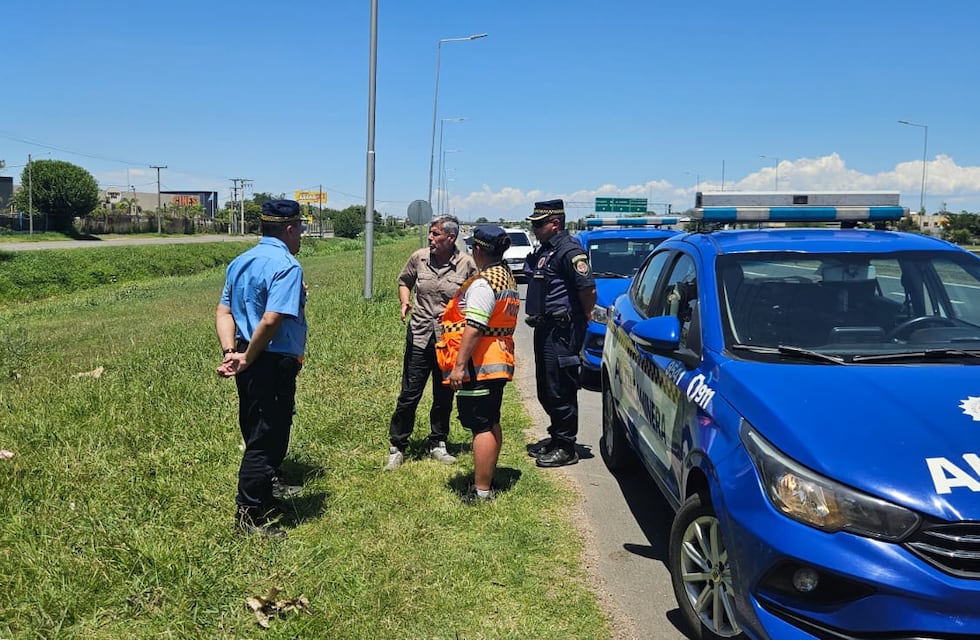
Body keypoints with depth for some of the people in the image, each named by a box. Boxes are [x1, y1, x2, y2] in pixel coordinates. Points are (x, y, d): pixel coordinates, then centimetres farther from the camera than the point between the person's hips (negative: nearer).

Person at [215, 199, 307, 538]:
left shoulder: (240, 262, 10)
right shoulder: (286, 266, -18)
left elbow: (223, 312, 5)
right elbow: (271, 321, -27)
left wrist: (230, 351, -4)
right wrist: (247, 359, -17)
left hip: (249, 362, 9)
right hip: (273, 363, -9)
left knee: (257, 430, 25)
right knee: (266, 437, 2)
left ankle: (269, 485, 46)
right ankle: (251, 514, 12)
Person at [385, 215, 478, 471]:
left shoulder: (467, 264, -7)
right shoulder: (419, 258, 0)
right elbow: (404, 281, 17)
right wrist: (405, 302, -2)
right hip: (419, 337, 1)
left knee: (444, 397, 13)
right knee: (409, 395, 2)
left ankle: (438, 444, 30)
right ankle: (396, 447, 14)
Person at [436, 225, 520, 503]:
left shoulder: (483, 283, -18)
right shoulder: (508, 278, 14)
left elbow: (473, 328, -24)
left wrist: (459, 365, -23)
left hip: (479, 365, -10)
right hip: (500, 362, 10)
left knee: (481, 426, -6)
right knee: (491, 423, 17)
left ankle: (481, 491, -2)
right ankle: (487, 478, 29)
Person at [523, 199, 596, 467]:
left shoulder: (569, 250, -16)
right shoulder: (545, 251, 15)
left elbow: (588, 288, -22)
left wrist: (585, 317, -11)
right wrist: (536, 317, 15)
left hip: (562, 332, -10)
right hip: (545, 329, 10)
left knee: (561, 390, -4)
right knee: (546, 390, 18)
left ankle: (566, 448, 6)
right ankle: (556, 436, 32)